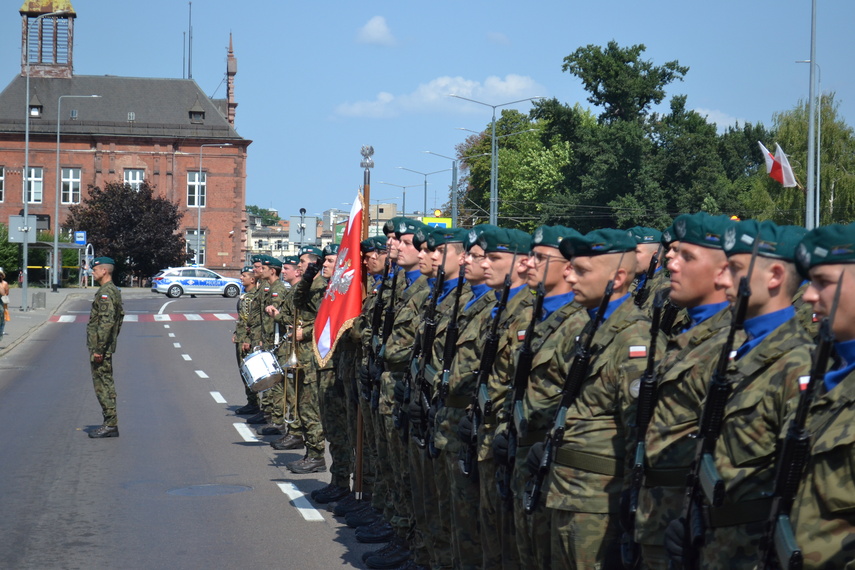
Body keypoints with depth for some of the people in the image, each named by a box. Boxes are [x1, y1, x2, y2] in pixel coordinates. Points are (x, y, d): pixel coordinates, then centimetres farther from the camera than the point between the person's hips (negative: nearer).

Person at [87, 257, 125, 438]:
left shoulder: (105, 293, -18)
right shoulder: (114, 290, 15)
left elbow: (106, 322, -25)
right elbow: (120, 315, 23)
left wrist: (98, 349, -23)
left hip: (100, 347, -11)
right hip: (107, 347, 11)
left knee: (103, 385, -7)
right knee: (107, 384, 13)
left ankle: (110, 425, -7)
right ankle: (110, 424, 16)